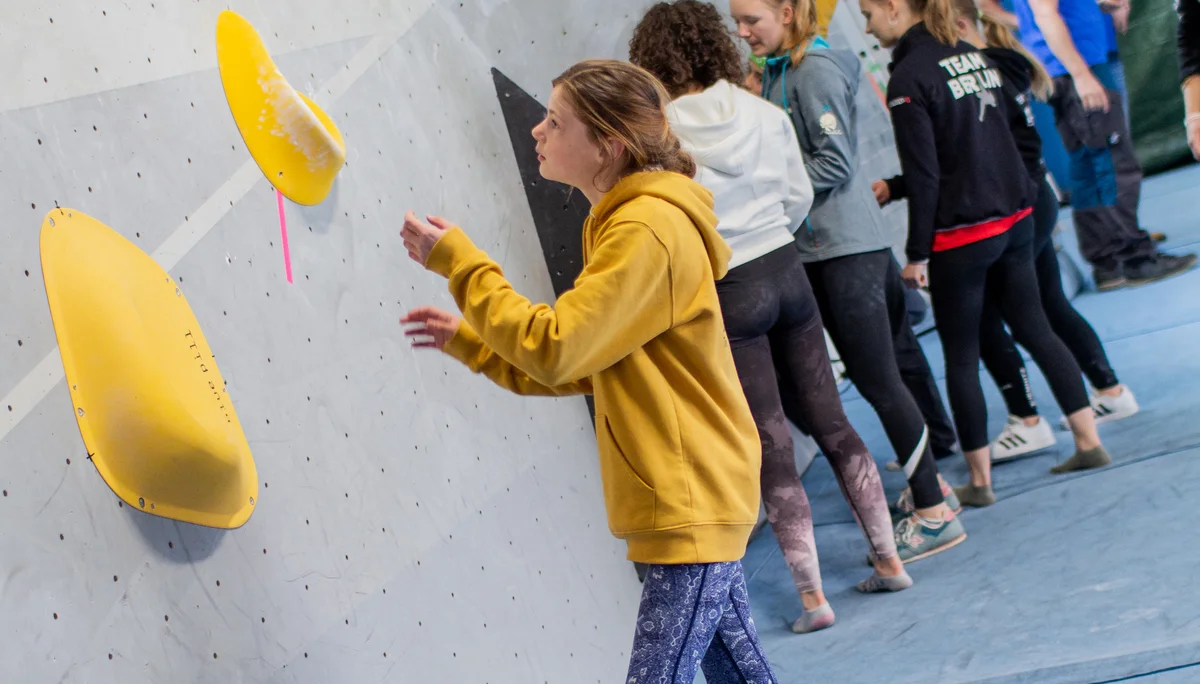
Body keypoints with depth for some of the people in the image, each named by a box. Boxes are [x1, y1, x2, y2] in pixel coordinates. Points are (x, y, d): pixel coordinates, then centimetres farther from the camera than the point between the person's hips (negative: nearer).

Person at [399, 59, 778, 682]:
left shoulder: (647, 229, -19)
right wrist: (468, 341, 8)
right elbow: (584, 365, 14)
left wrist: (457, 261, -14)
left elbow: (554, 350, -22)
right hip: (697, 492, 10)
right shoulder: (621, 222, 13)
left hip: (689, 501, -10)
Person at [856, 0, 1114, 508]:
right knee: (1034, 328, 17)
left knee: (961, 356, 4)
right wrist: (893, 188, 18)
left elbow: (925, 175, -17)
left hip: (960, 236, -7)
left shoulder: (909, 77, -15)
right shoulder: (973, 56, 9)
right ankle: (1089, 442, 19)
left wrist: (916, 254, -9)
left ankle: (980, 481, 11)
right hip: (1016, 217, 8)